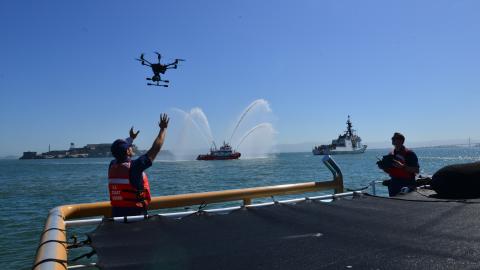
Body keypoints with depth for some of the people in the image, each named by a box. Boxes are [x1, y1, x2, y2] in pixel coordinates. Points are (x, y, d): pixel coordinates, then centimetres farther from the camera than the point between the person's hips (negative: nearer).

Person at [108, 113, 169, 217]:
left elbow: (119, 149, 24)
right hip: (135, 213, -7)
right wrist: (163, 128, -1)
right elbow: (155, 148, -12)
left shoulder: (112, 166, 2)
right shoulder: (134, 167, -16)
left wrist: (131, 138, 40)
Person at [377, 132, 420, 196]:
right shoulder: (391, 154, 12)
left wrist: (402, 166, -21)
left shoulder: (409, 153, -6)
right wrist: (383, 167, -1)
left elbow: (417, 170, -11)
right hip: (394, 184, 6)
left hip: (407, 185, -6)